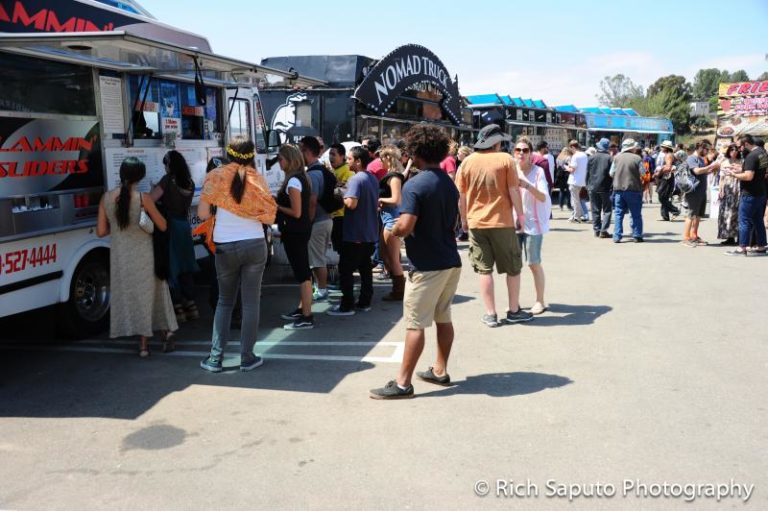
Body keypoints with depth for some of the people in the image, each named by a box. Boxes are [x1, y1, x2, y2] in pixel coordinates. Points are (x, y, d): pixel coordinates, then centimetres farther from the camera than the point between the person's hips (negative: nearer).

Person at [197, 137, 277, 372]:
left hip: (226, 247, 0)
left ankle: (215, 357, 12)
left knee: (225, 302, 14)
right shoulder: (257, 179, 0)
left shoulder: (216, 176, -2)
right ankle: (247, 357, 10)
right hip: (255, 245, 0)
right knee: (251, 303, 7)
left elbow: (203, 213, -4)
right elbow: (268, 218, 0)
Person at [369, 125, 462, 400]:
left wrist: (391, 230, -3)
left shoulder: (414, 185, -16)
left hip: (427, 266, -8)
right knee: (443, 318, 16)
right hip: (451, 261, 8)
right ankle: (440, 370, 27)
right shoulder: (450, 184, 10)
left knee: (415, 324, -4)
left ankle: (403, 382, 2)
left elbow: (405, 227, -25)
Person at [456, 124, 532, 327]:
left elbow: (461, 196, 5)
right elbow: (514, 191, -6)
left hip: (476, 223, 2)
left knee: (484, 270, 7)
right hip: (502, 222, -2)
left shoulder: (467, 162, 2)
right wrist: (520, 215, 5)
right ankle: (514, 311, 20)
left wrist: (464, 219, 16)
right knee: (513, 268, 13)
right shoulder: (506, 160, -5)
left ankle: (490, 314, 9)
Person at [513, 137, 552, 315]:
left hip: (532, 223, -4)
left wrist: (527, 185, -30)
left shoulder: (538, 171, -7)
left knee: (534, 263, 2)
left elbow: (543, 197, -16)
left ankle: (540, 301, 14)